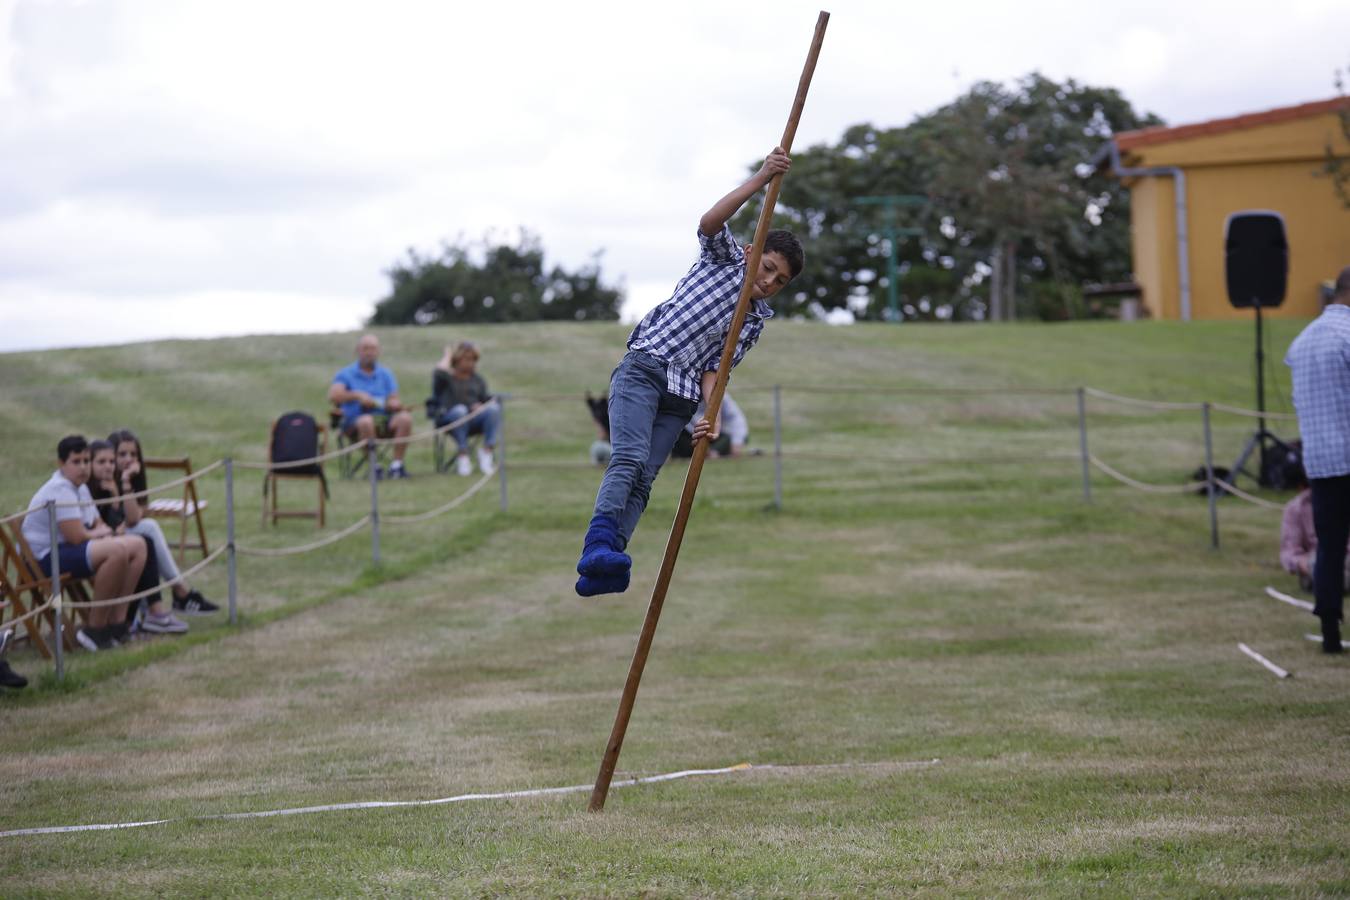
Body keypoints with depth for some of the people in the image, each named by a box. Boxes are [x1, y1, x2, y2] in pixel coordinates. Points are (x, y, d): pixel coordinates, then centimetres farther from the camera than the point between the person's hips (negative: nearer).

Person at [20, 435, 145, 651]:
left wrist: (105, 532, -1)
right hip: (45, 558, -11)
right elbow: (77, 536, -24)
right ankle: (95, 631, -23)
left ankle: (117, 622, -1)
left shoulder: (81, 489, 16)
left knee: (137, 545, 4)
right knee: (117, 551, -31)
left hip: (71, 550, 11)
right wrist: (102, 533, -3)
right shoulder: (59, 490, -18)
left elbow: (98, 526, 25)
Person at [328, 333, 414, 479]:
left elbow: (393, 401, 8)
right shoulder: (346, 374, 11)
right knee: (366, 421, -40)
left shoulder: (386, 374, 19)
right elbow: (333, 396, -6)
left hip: (384, 419, 3)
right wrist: (357, 395, -18)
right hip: (355, 422, -3)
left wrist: (393, 404, -17)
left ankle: (397, 464, -27)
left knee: (405, 417, -29)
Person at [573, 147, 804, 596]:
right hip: (644, 368, -5)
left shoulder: (755, 321, 17)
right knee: (630, 458, -24)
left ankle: (595, 571, -16)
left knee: (642, 482, -8)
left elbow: (715, 366, 7)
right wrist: (761, 179, -19)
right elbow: (709, 223, -13)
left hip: (680, 398, 5)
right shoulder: (724, 258, 9)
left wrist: (713, 415, -12)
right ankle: (599, 544, -39)